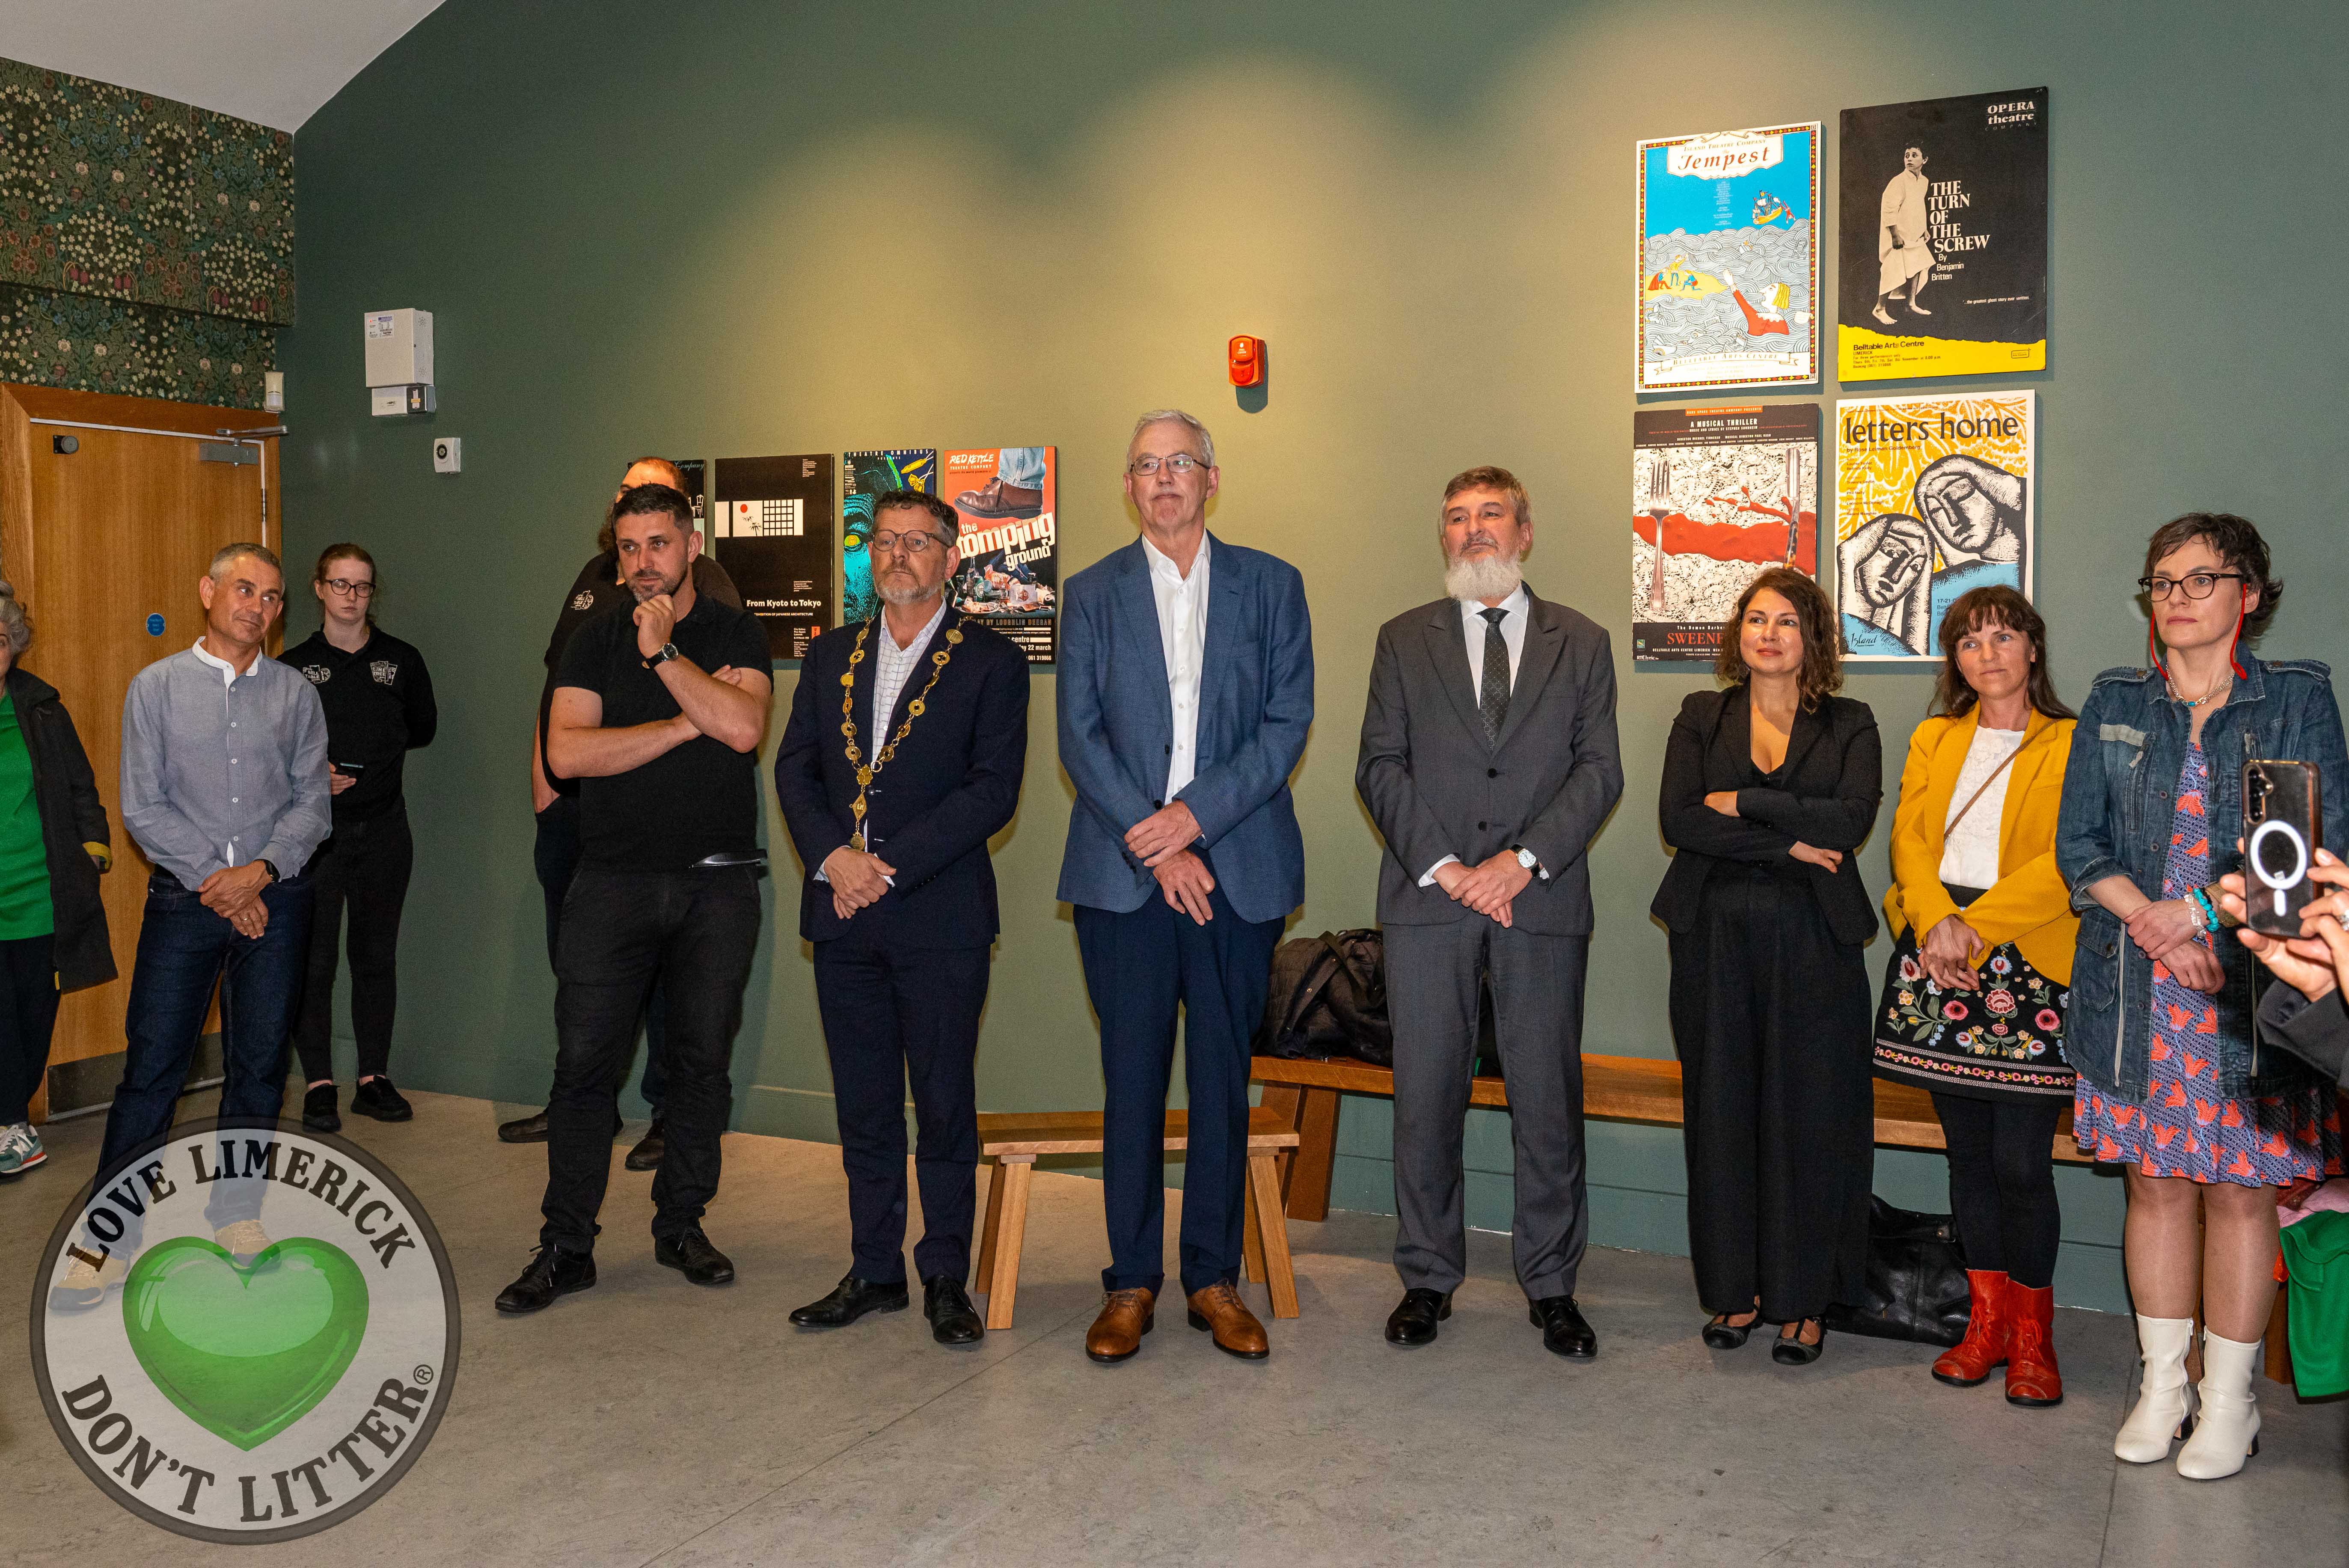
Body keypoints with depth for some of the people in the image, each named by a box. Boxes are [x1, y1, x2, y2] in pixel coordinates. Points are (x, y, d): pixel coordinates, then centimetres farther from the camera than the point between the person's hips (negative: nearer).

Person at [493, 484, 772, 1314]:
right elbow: (567, 751, -7)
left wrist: (663, 651, -12)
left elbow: (743, 727, -15)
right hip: (614, 880, 1)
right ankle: (566, 1246, 8)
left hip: (717, 881, 0)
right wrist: (687, 724, -9)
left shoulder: (735, 633, 4)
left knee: (702, 1055, 7)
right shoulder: (596, 640, 8)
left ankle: (681, 1223, 22)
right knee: (585, 1059, -2)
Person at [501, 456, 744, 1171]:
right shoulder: (594, 576, 18)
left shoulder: (702, 581, -3)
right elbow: (556, 681, 19)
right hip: (572, 799, 7)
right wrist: (542, 776, 12)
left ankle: (673, 1111, 11)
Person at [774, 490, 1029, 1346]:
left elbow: (994, 789, -9)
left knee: (945, 1106, 2)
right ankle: (874, 1270, 23)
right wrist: (833, 855, -9)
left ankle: (946, 1278, 15)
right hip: (844, 919, 4)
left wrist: (890, 865, -15)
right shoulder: (829, 658, 15)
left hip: (940, 918, -4)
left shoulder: (991, 662, 0)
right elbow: (795, 770, 9)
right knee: (864, 1107, 11)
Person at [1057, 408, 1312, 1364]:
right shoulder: (1093, 593, 10)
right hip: (1123, 875, 0)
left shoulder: (1270, 586, 9)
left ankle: (1215, 1279, 17)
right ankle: (1131, 1282, 13)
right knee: (1133, 1079, 2)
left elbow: (1288, 721, 0)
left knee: (1224, 1078, 5)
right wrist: (1153, 846, -10)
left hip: (1239, 867, 0)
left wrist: (1195, 815, -12)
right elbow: (1080, 736, 2)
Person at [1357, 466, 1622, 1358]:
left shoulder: (1580, 643, 11)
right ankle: (1428, 1279, 16)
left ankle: (1552, 1287, 16)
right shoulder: (1404, 641, 12)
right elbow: (1380, 767, 4)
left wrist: (1520, 860, -11)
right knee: (1426, 1095, 3)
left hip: (1542, 901, 0)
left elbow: (1599, 771, 3)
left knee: (1548, 1099, 3)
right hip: (1427, 899, 1)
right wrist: (1443, 867, -9)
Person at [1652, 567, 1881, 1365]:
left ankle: (1803, 1300, 13)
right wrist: (1787, 843, -11)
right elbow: (1678, 820, -5)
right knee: (1723, 1112, 4)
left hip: (1813, 944, -1)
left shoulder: (1850, 726, 7)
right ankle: (1735, 1290, 16)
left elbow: (1852, 820, -11)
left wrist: (1742, 804, -11)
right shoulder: (1701, 718, 10)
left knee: (1809, 1114, 1)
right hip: (1716, 939, 1)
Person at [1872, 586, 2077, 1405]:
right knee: (1968, 1151, 9)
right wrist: (1936, 922, -12)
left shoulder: (2069, 746, 2)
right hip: (1937, 957, 4)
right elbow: (1909, 837, 5)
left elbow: (2064, 862, -9)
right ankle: (1986, 1319, 20)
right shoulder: (1934, 739, 17)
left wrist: (1975, 926, -16)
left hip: (2026, 961, -4)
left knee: (2021, 1161, -5)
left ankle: (2031, 1335, 10)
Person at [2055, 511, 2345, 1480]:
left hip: (2253, 980, -2)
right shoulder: (2115, 704, 10)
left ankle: (2229, 1398, 14)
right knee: (2154, 1180, 7)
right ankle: (2162, 1384, 20)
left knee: (2240, 1186, 2)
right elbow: (2080, 844, 5)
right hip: (2136, 987, 2)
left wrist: (2201, 910, -12)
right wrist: (2156, 927, -10)